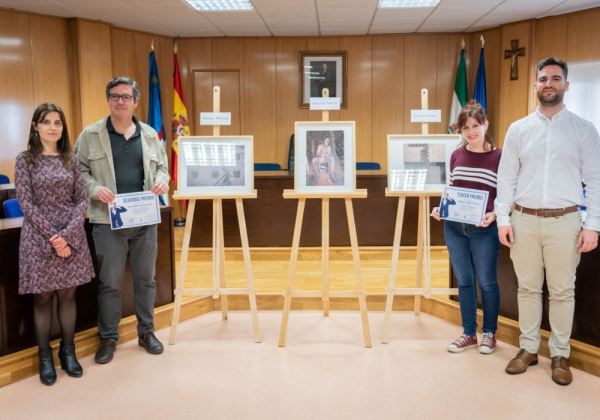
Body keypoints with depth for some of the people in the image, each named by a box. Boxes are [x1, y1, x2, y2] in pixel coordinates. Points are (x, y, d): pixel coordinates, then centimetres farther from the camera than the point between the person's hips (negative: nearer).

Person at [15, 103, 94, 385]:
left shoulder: (71, 160, 6)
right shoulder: (25, 160, -2)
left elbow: (82, 200, 2)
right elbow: (26, 204, -8)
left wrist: (67, 234, -12)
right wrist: (53, 236, -16)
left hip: (72, 237, 2)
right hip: (39, 238, -2)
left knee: (68, 295, 8)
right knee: (43, 298, 5)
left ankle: (68, 352, 20)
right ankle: (45, 357, 17)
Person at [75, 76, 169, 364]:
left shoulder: (150, 134, 9)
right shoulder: (91, 135, 1)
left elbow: (161, 166, 17)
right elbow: (78, 170, 2)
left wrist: (162, 179, -6)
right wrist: (94, 189, -17)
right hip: (108, 220, -3)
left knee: (146, 279, 12)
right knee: (109, 283, 4)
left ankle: (146, 332, 27)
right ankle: (108, 338, 20)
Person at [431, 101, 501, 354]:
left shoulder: (499, 156, -5)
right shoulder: (456, 155, 6)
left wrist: (494, 215, -22)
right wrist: (440, 209, -3)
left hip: (484, 230, -4)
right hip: (454, 227, 4)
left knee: (486, 282, 9)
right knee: (464, 281, 12)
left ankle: (489, 333, 27)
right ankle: (468, 333, 25)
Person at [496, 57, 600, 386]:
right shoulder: (518, 129, 6)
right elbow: (506, 177, 5)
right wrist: (503, 219, -3)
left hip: (564, 221, -1)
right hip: (524, 220, 1)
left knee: (562, 292, 7)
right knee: (528, 288, 10)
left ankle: (560, 354, 20)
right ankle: (528, 348, 23)